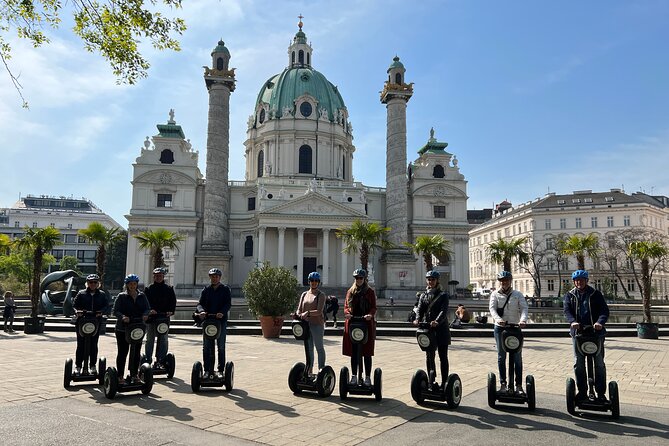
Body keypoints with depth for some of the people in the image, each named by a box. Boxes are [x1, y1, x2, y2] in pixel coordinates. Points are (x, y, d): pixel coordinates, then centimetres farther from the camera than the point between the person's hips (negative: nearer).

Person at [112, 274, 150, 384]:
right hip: (123, 329, -3)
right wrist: (122, 317, -27)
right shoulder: (121, 296, -2)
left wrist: (145, 315, -17)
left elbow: (148, 308, 5)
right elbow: (115, 311, -8)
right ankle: (120, 375, 12)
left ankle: (134, 374, 21)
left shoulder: (142, 296, 8)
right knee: (122, 352, 3)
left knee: (136, 352, 10)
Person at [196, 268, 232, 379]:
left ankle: (221, 370, 8)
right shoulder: (206, 290, 12)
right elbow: (200, 303, 2)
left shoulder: (225, 289, 6)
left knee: (221, 347, 1)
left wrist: (222, 313, -23)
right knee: (206, 347, 1)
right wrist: (201, 311, -20)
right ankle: (207, 370, 8)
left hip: (221, 320, -2)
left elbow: (228, 304, -4)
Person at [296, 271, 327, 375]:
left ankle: (321, 369, 8)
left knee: (319, 347, 2)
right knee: (308, 348, 11)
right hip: (306, 324, 5)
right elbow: (299, 309, 8)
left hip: (317, 324, -5)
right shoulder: (304, 294, 13)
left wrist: (308, 313, -28)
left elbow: (319, 311, -15)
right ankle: (309, 370, 20)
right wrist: (298, 314, -14)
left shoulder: (321, 295, -3)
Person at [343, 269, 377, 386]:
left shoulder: (370, 291, 6)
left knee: (367, 352, 2)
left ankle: (367, 377, 9)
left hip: (367, 324, -2)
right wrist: (347, 313, -13)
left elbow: (374, 307, 1)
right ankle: (354, 376, 14)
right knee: (353, 352, 5)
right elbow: (346, 306, 9)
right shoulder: (350, 291, 13)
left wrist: (370, 315, -20)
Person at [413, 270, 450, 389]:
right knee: (429, 357, 9)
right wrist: (418, 319, -22)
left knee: (443, 357, 3)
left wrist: (437, 321, -34)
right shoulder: (423, 295, 11)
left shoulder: (443, 295, -1)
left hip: (441, 329, -4)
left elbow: (444, 311, -15)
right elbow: (420, 310, 0)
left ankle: (444, 382, 9)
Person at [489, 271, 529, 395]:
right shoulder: (495, 294, 6)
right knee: (501, 356, 4)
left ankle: (519, 385, 5)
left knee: (517, 357, 0)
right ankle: (503, 383, 10)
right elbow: (492, 308, -8)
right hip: (500, 328, 0)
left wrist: (523, 320, -26)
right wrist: (497, 319, -28)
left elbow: (524, 308, -6)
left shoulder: (518, 294, 7)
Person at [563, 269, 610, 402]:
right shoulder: (570, 295, 7)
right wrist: (572, 321, -27)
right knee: (578, 364, 5)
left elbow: (604, 310, -7)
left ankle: (601, 393, 15)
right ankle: (582, 392, 15)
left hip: (596, 332, -1)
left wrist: (600, 322, -27)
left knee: (599, 363, 5)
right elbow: (567, 310, -6)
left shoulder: (595, 294, 3)